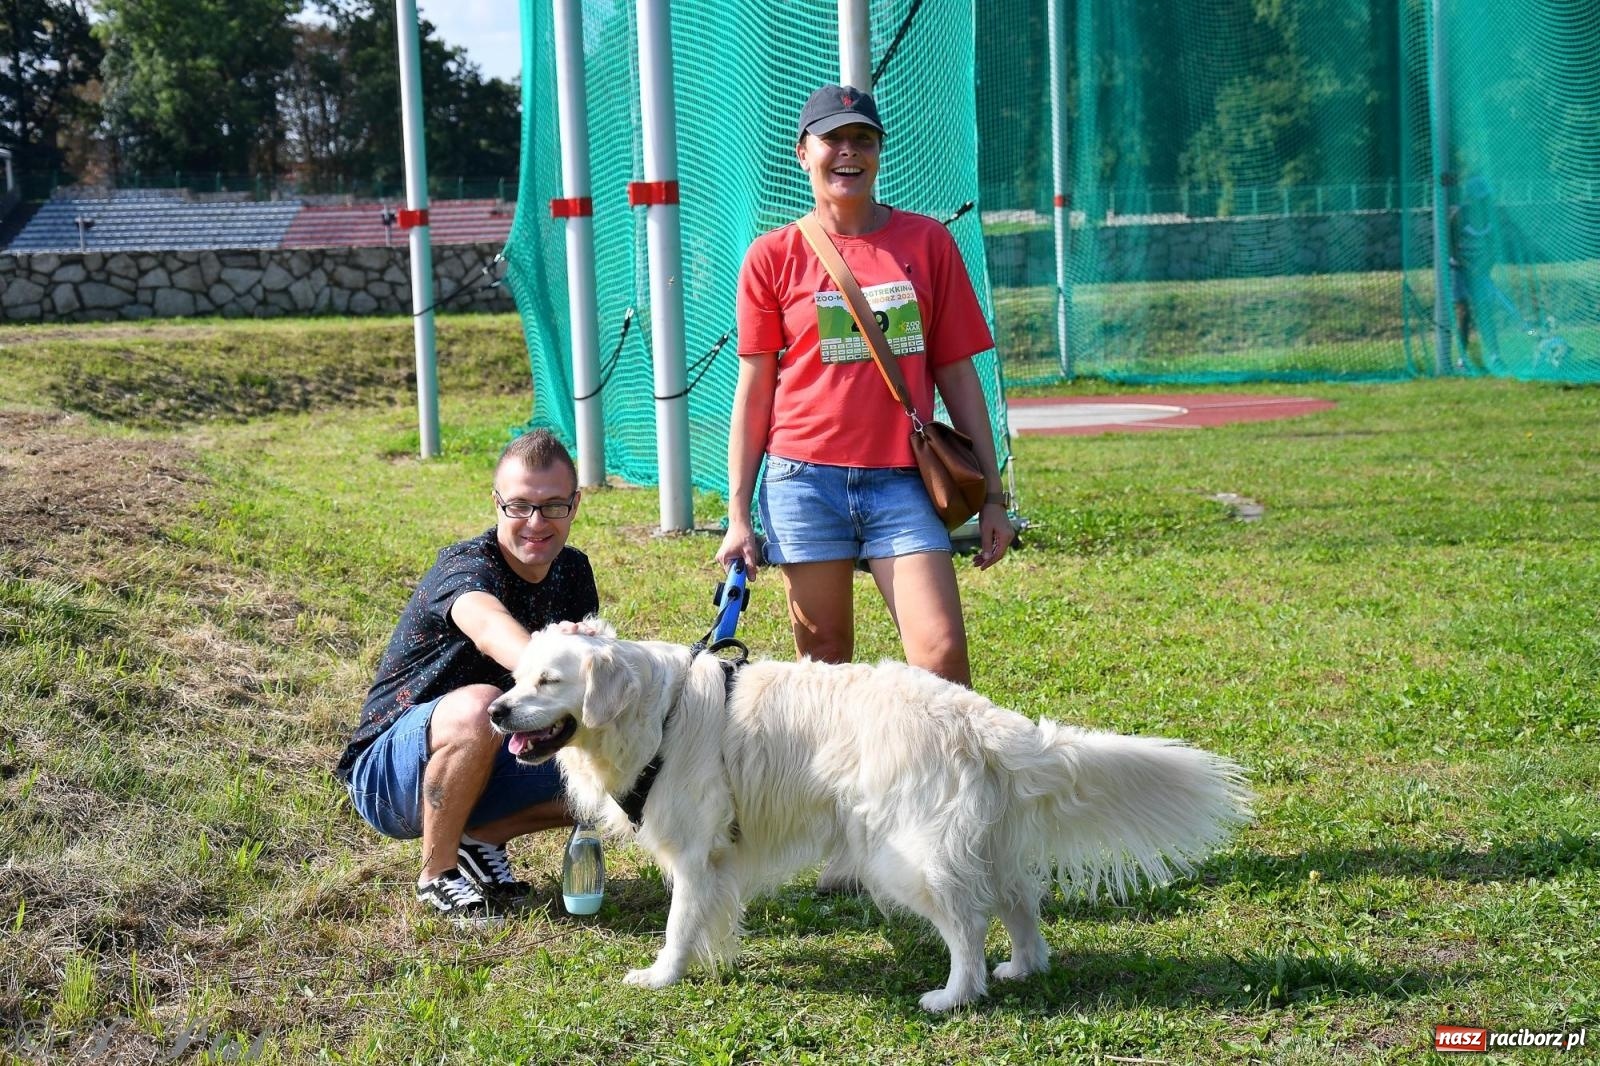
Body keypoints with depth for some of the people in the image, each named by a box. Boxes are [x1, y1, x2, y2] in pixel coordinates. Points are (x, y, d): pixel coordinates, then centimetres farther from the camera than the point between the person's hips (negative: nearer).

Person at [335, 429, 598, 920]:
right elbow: (488, 626, -49)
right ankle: (437, 874, -16)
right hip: (387, 772, -7)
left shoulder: (572, 572, -1)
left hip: (481, 767, 7)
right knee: (477, 707, -38)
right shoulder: (467, 567, -25)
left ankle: (481, 837, 6)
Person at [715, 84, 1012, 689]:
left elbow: (956, 374, 8)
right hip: (804, 480, 0)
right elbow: (754, 390, 5)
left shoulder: (926, 241, 6)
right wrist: (739, 515, 1)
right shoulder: (773, 256, 4)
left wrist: (992, 494, 6)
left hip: (902, 480, 0)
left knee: (942, 655, -10)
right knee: (825, 660, 5)